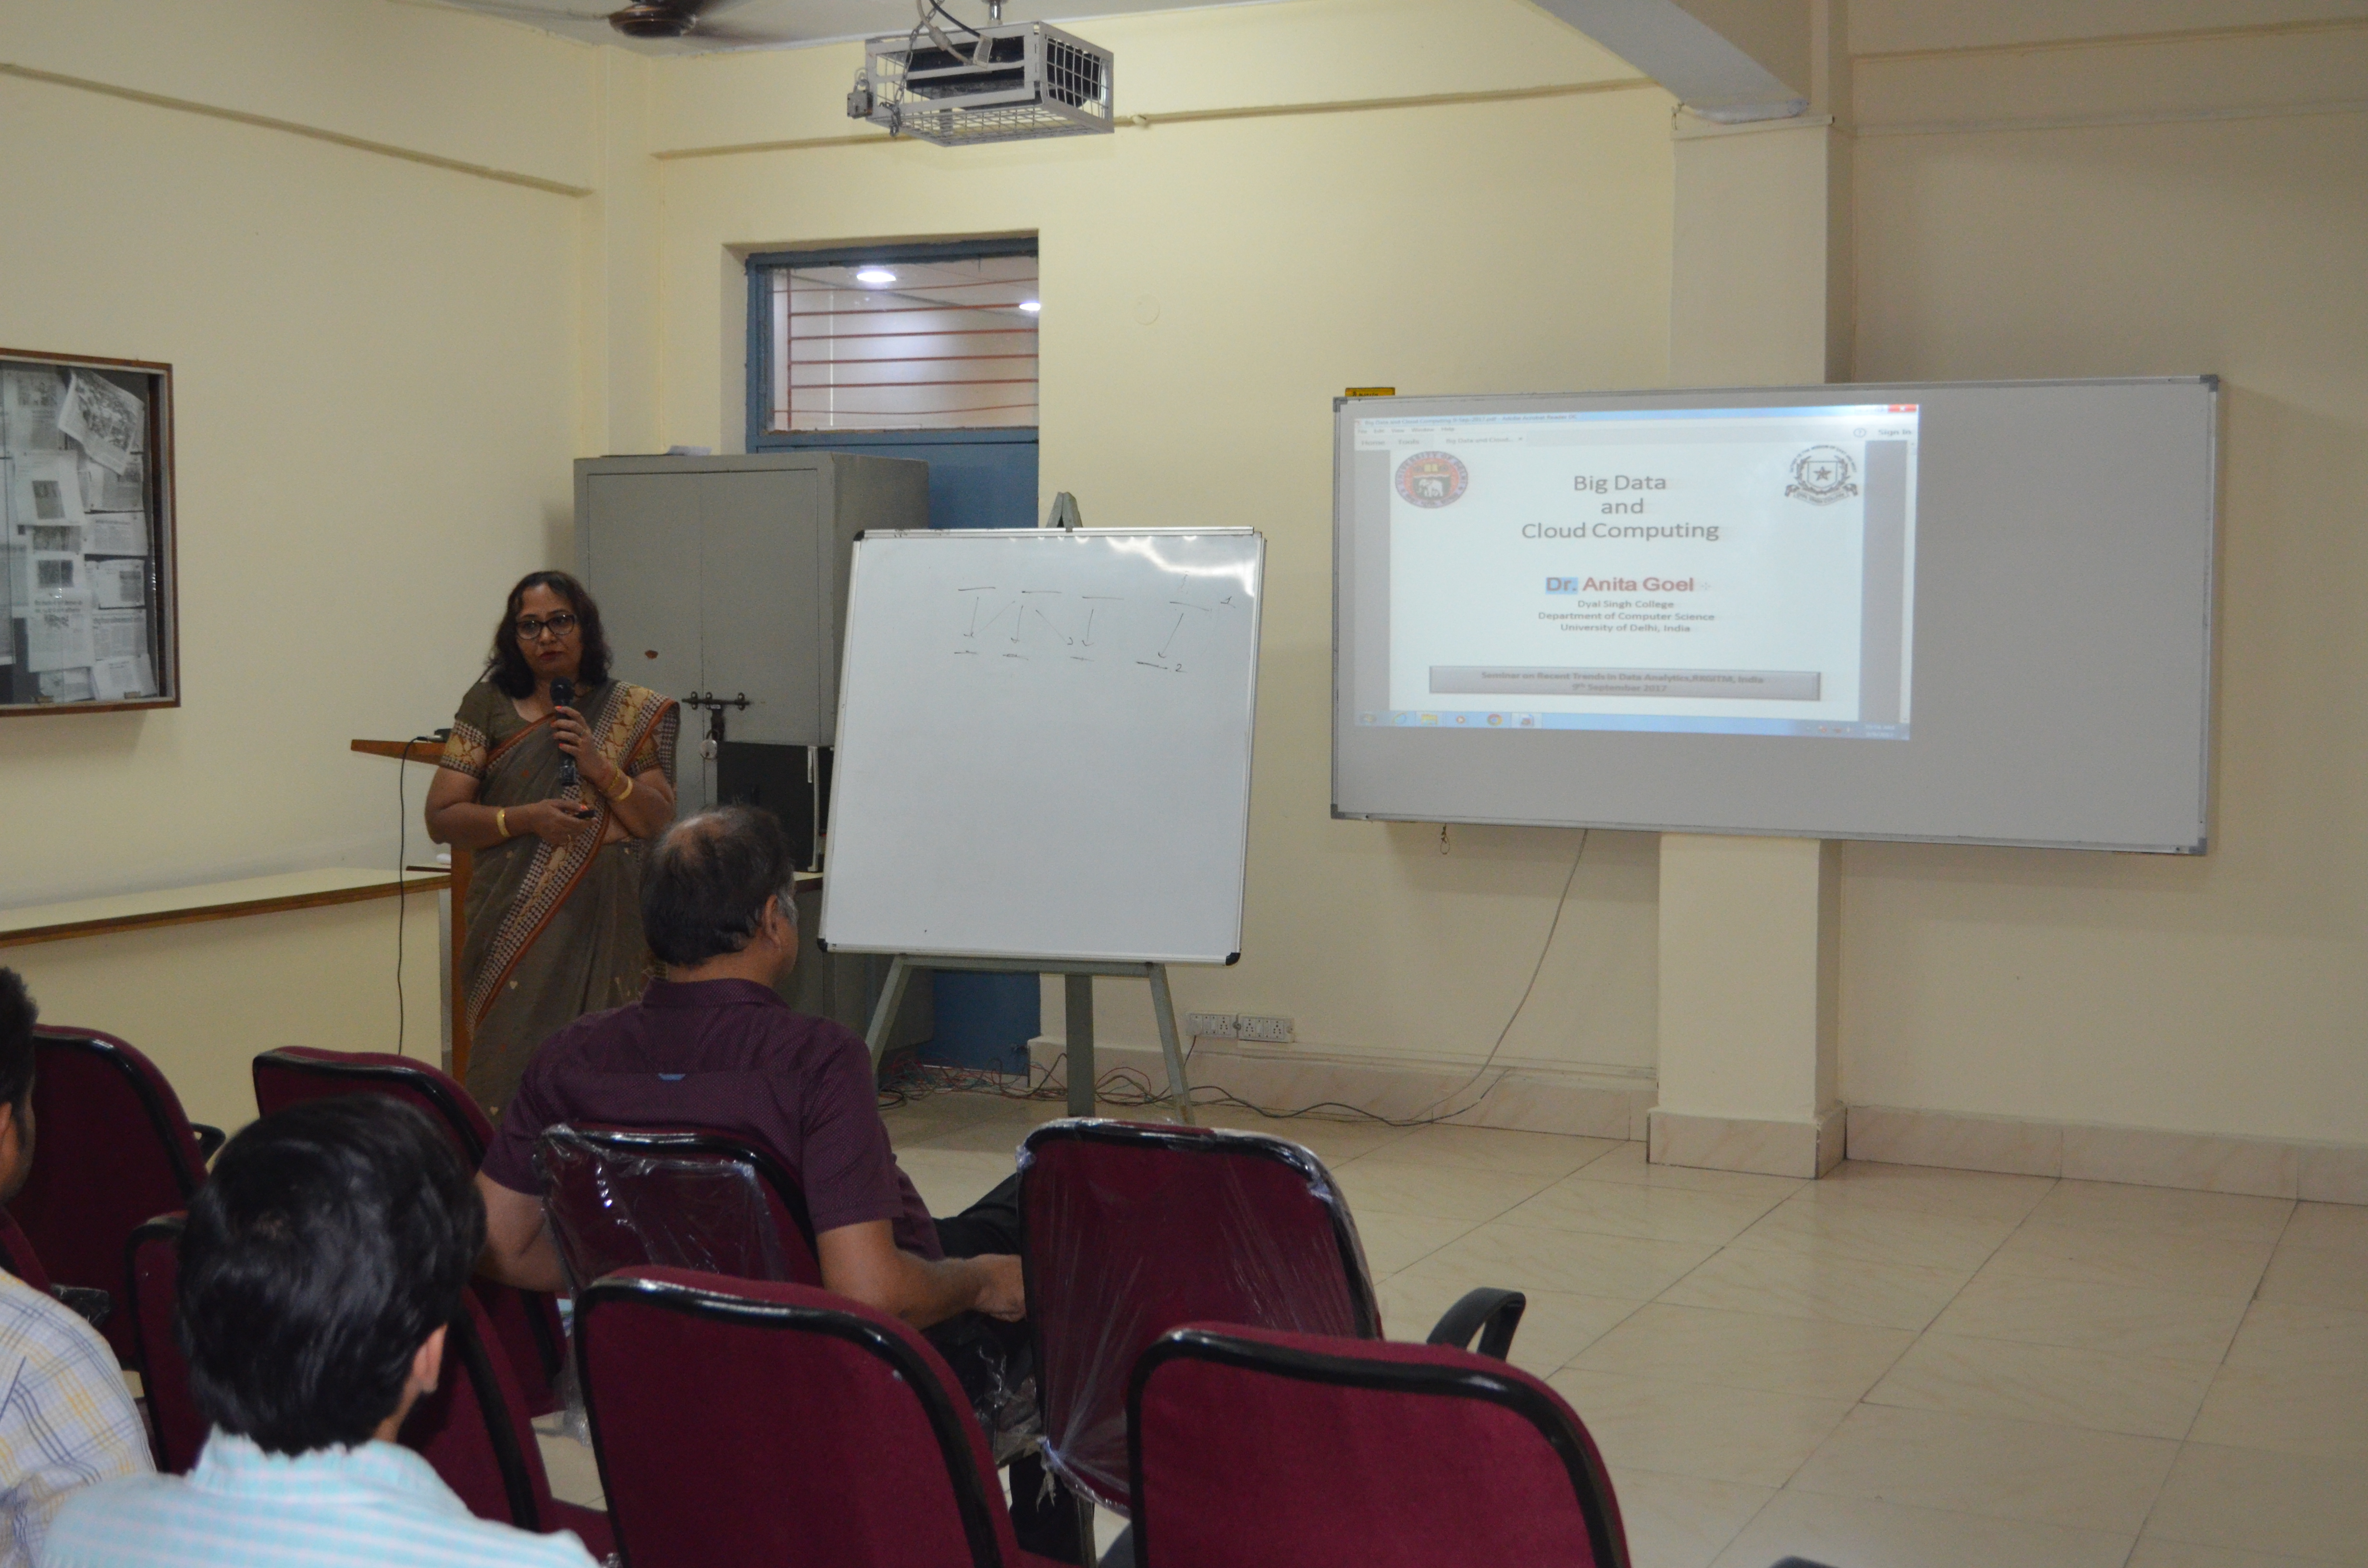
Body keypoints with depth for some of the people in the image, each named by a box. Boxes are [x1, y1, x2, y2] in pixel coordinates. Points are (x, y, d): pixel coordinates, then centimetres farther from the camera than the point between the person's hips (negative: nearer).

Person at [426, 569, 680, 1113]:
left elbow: (660, 821, 4)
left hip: (604, 924, 0)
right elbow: (441, 818, 4)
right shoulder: (488, 705, 7)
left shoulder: (633, 712, 8)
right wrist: (526, 818, -11)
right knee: (514, 1066, -7)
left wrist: (602, 769, -11)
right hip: (516, 925, 0)